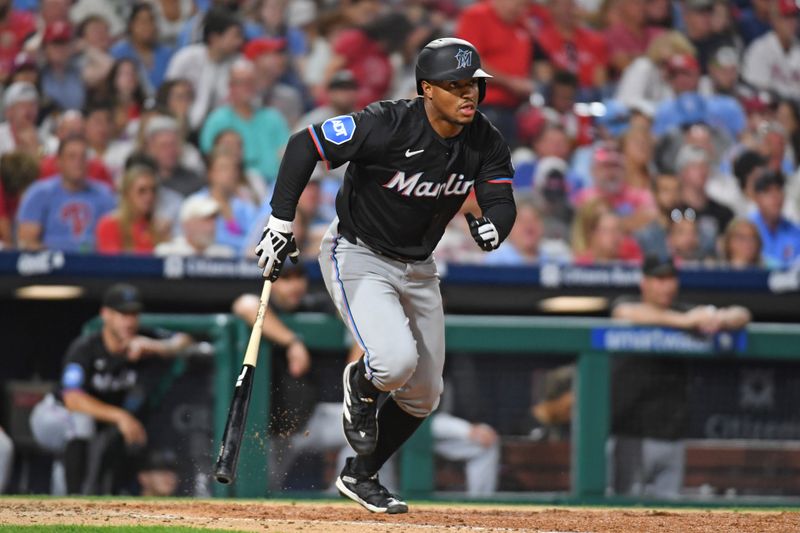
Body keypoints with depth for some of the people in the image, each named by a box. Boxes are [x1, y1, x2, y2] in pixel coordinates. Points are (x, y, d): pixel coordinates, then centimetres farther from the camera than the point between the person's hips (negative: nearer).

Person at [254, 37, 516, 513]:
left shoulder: (485, 142, -10)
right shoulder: (387, 126, -27)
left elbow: (502, 202, -14)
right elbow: (305, 146, -23)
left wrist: (493, 227, -39)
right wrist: (280, 225, -26)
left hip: (419, 268, 6)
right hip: (358, 257, -6)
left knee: (423, 395, 10)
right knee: (395, 361, -28)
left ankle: (361, 477, 30)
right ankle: (360, 384, 9)